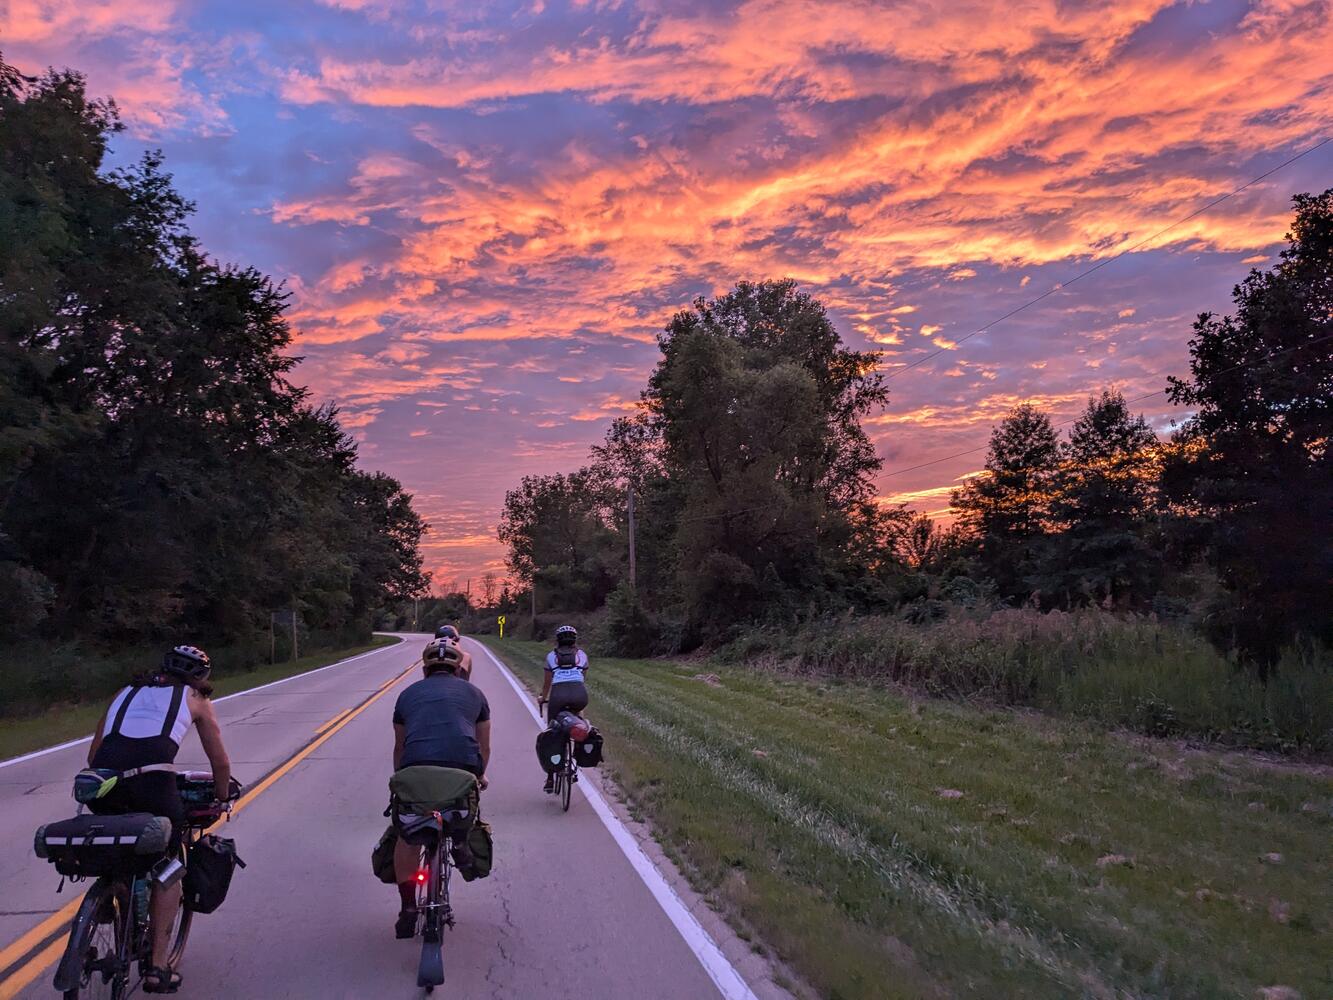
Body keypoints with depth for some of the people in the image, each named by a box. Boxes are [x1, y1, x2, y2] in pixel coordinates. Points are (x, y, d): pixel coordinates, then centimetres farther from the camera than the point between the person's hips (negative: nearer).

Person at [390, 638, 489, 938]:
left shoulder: (409, 694, 27)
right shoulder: (473, 692, 25)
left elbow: (400, 746, 34)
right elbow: (484, 746, 31)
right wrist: (480, 775, 49)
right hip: (464, 766, 0)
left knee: (407, 835, 16)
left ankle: (408, 907, 17)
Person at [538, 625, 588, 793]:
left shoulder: (551, 656, 24)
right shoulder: (582, 655, 24)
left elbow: (547, 683, 32)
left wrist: (543, 698, 51)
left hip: (558, 694, 0)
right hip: (579, 694, 1)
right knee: (577, 708, 38)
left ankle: (550, 779, 11)